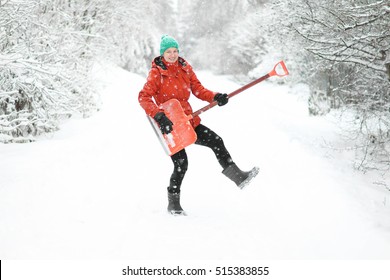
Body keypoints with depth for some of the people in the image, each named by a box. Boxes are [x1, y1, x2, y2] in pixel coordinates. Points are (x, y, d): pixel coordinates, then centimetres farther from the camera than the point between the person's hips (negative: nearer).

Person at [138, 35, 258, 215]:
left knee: (216, 141, 2)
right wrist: (158, 115, -33)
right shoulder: (156, 73, -11)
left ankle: (237, 176, 13)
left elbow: (197, 89, 9)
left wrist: (215, 97, -10)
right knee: (181, 163, -7)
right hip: (169, 125, -6)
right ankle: (173, 203, 10)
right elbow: (143, 97, -19)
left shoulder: (185, 68, 6)